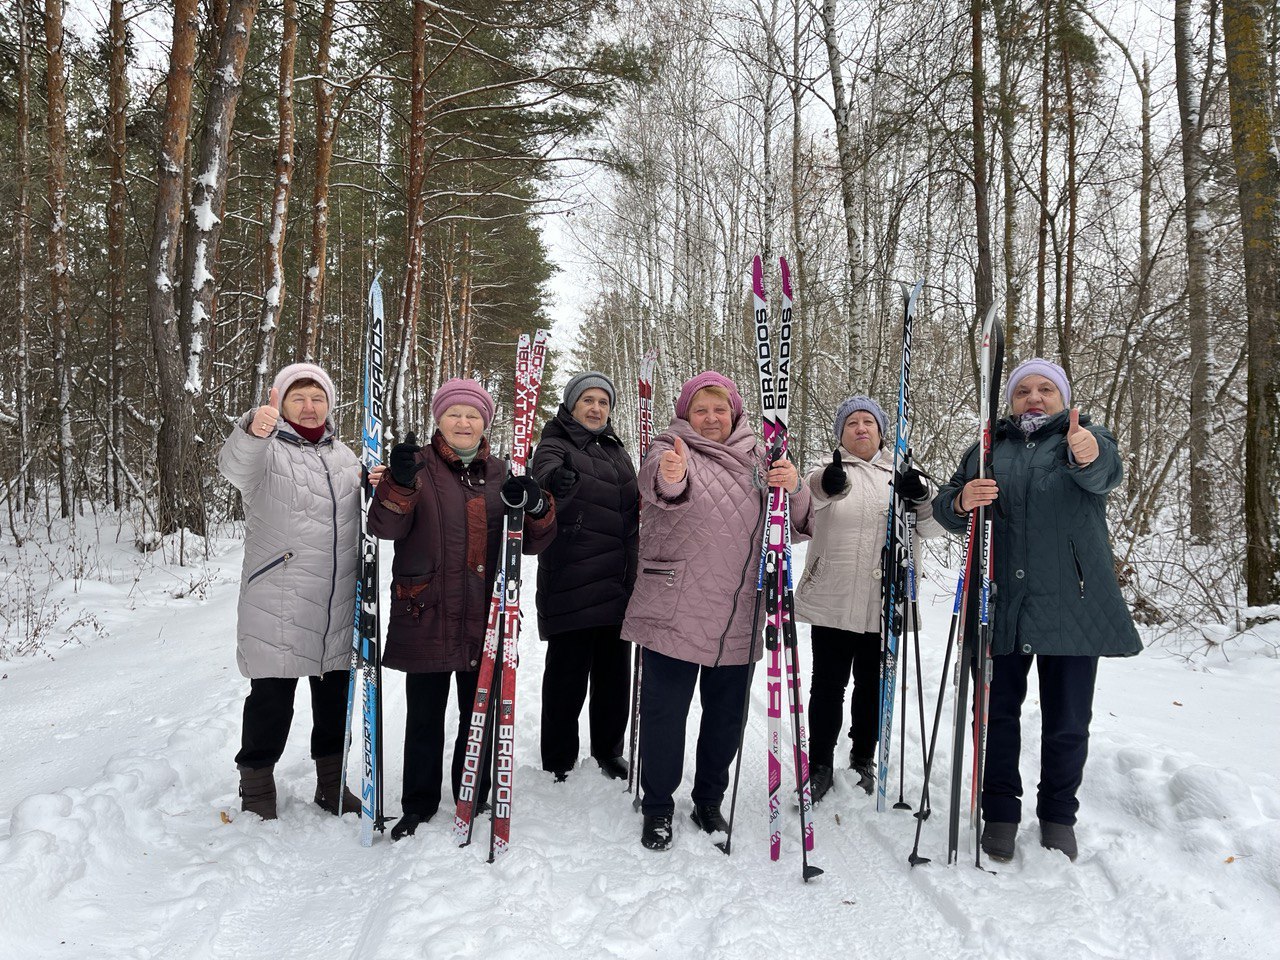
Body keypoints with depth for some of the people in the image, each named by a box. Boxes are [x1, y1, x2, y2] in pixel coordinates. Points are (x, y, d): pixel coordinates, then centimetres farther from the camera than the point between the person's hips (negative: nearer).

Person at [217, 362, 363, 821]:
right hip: (276, 607, -5)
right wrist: (252, 432, -50)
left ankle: (332, 785, 31)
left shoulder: (343, 455, 15)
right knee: (272, 699, 2)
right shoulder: (266, 450, -4)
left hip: (338, 607, 5)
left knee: (336, 699, 14)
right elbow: (235, 465, -27)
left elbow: (360, 516, 22)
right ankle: (256, 788, 22)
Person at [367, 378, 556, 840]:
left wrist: (536, 507, -16)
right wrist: (399, 483, -34)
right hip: (427, 616, -2)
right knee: (424, 716, 7)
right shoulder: (419, 466, 1)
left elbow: (534, 541, 6)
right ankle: (419, 803, 24)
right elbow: (387, 527, -14)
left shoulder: (499, 474, 10)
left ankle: (473, 798, 29)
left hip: (485, 618, 3)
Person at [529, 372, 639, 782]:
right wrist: (557, 482, -50)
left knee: (614, 671, 13)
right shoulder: (556, 445, -2)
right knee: (568, 672, -1)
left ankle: (608, 749, 30)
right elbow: (547, 473, -28)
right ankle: (558, 761, 14)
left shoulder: (616, 451, 18)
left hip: (617, 584, 6)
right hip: (571, 583, -6)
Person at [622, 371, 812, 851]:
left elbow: (798, 525, 5)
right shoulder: (671, 449, 0)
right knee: (664, 713, 2)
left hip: (740, 621, 4)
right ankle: (658, 807, 21)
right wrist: (670, 478, -50)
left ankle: (709, 801, 34)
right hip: (674, 614, -3)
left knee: (726, 716, 14)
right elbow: (657, 483, -26)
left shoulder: (756, 456, 10)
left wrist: (794, 489, -17)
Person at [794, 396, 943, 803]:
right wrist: (825, 487, -39)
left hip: (883, 604, 2)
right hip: (832, 601, -2)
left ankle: (863, 759, 32)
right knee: (828, 685, 5)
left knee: (872, 685, 14)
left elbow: (934, 528, 2)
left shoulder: (901, 475, 10)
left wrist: (921, 498, -20)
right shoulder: (827, 473, 4)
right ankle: (820, 765, 20)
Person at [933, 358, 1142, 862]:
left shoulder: (1088, 438, 6)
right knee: (999, 712, 8)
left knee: (1068, 721, 6)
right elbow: (945, 509, 9)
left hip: (1071, 607, -2)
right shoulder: (987, 450, 15)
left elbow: (1106, 474, -18)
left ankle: (1058, 815, 26)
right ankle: (1000, 812, 23)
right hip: (1001, 606, 2)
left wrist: (1087, 456, -44)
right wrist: (961, 501, -16)